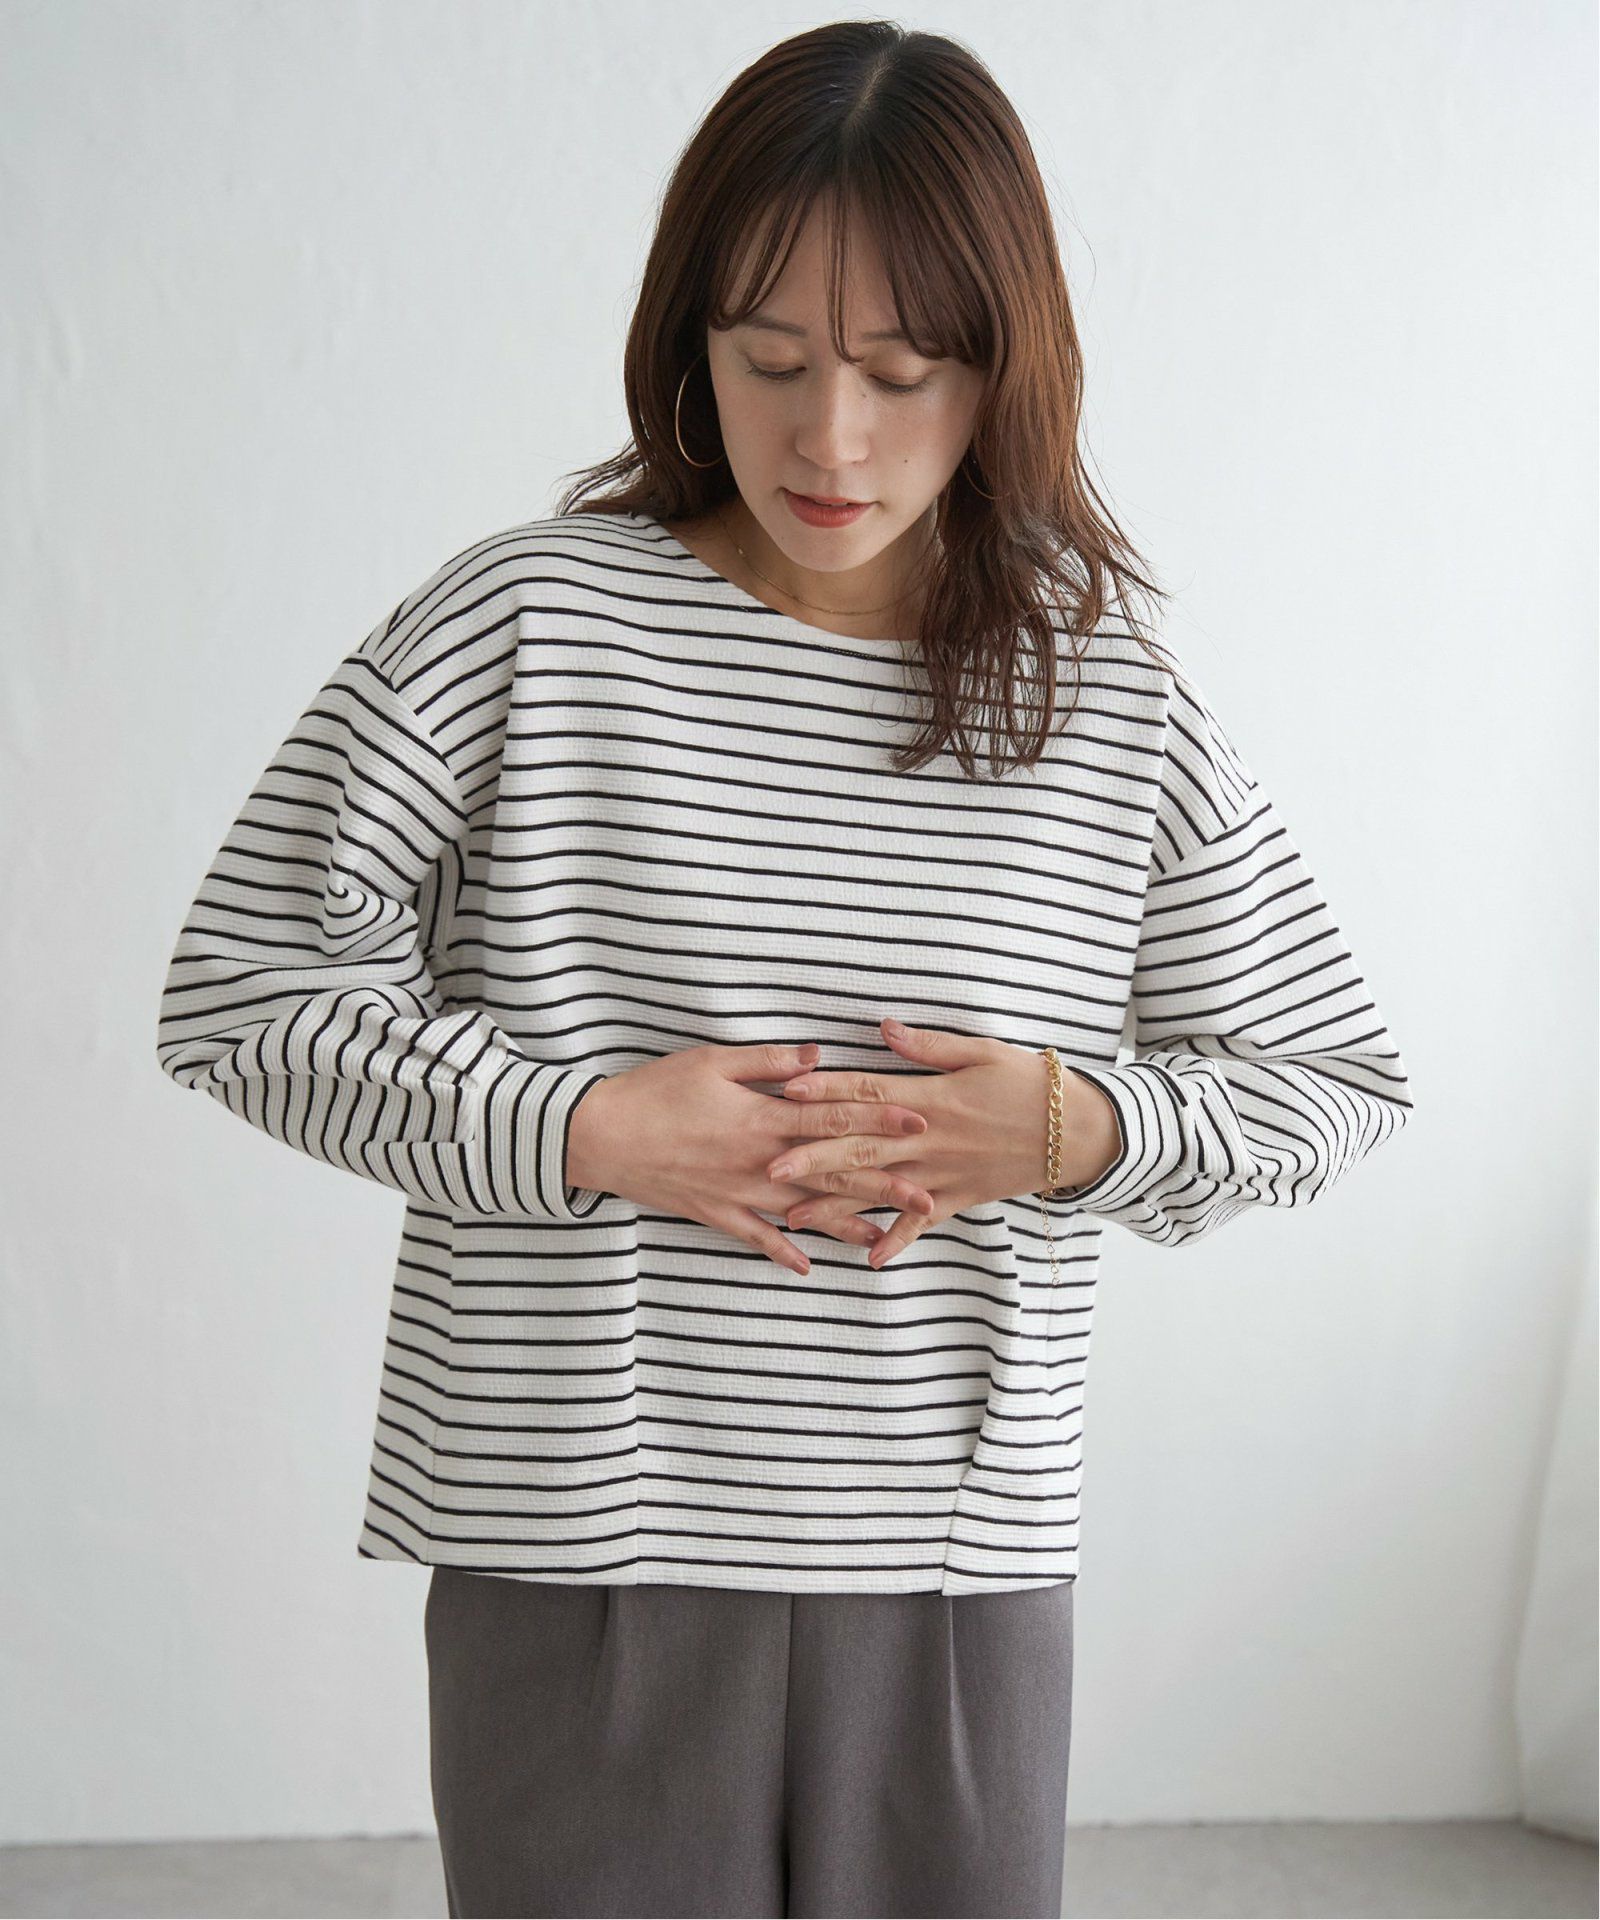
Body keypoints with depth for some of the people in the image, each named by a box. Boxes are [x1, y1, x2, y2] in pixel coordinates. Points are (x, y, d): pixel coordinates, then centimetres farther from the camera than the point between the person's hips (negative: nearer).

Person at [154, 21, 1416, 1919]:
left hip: (960, 1571, 2)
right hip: (576, 1554, -2)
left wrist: (1074, 1126, -9)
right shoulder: (527, 621, -5)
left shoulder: (1115, 707, 2)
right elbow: (239, 989, -4)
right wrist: (585, 1126, -14)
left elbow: (1333, 1083, 10)